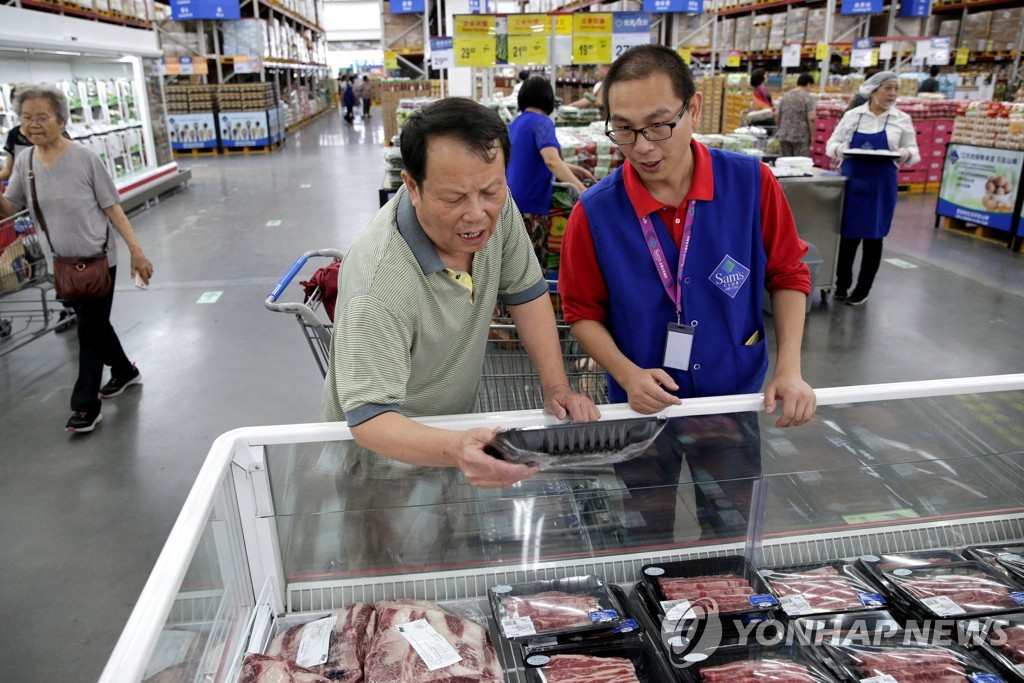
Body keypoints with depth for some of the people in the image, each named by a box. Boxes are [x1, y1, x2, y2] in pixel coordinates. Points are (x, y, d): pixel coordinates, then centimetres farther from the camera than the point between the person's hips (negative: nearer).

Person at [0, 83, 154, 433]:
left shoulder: (84, 158, -13)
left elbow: (112, 207, -11)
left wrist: (136, 250, -15)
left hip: (98, 259, -5)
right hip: (64, 262, 5)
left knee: (90, 330, 0)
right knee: (93, 323, 18)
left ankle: (85, 406, 10)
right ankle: (124, 371, 41)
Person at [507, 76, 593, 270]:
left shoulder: (517, 122, 14)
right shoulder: (542, 122, -12)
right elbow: (551, 160, -28)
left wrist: (571, 169, 18)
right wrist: (581, 188, -31)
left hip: (512, 199, 9)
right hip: (530, 204, -8)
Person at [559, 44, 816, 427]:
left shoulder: (753, 183, -14)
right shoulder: (594, 213, -17)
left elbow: (787, 275, -2)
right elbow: (583, 312, -6)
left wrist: (789, 370, -10)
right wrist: (627, 374, -21)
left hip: (738, 396, 2)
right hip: (643, 408, -1)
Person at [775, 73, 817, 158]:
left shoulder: (785, 96, 12)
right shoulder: (808, 98, -5)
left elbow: (777, 116, 15)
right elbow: (811, 118, -13)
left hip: (784, 136, 5)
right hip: (801, 137, -5)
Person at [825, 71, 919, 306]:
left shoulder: (902, 120, 3)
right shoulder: (852, 115, 3)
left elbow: (914, 152, 6)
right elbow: (831, 143, 7)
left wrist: (906, 154, -17)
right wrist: (839, 150, -15)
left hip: (880, 185, 0)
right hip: (851, 181, 0)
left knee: (873, 237, 5)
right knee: (847, 234, 4)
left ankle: (863, 289, 16)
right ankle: (842, 284, 19)